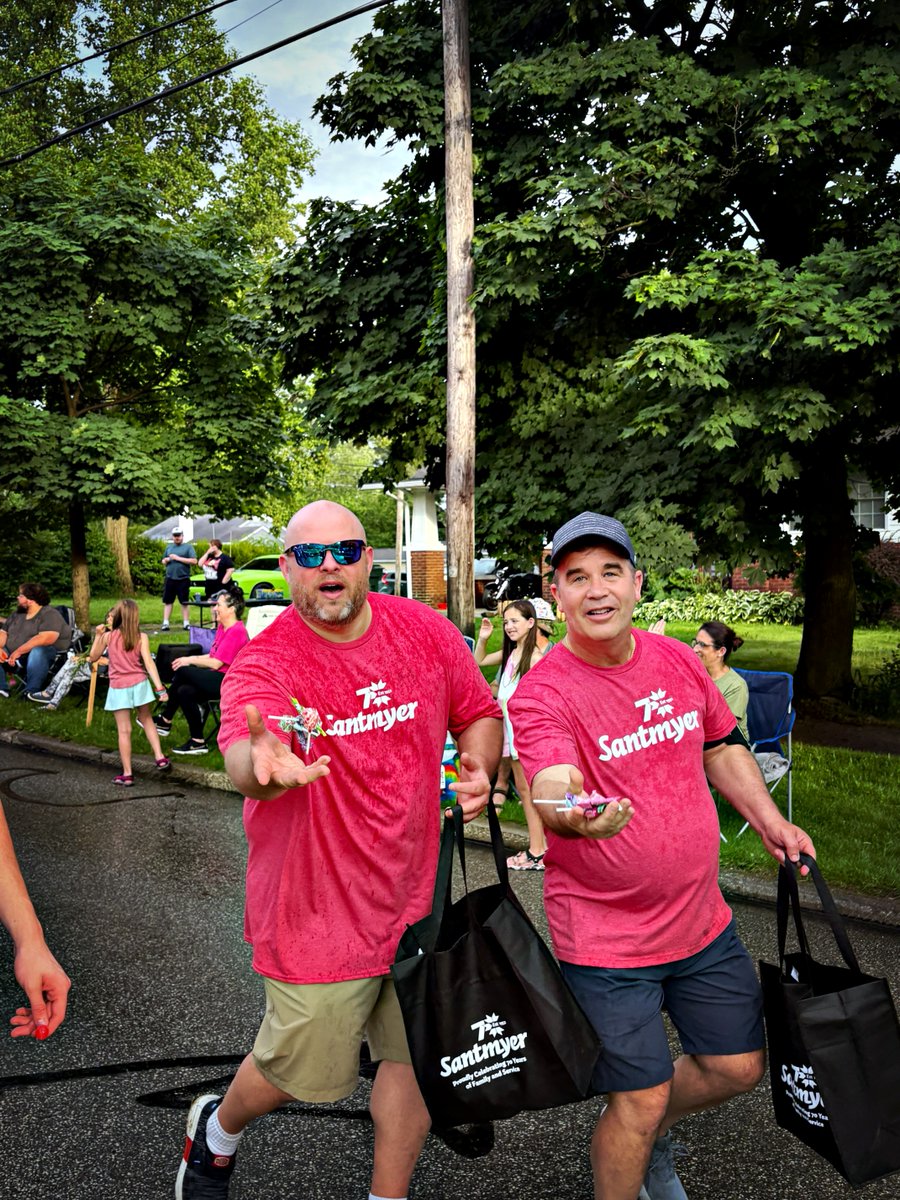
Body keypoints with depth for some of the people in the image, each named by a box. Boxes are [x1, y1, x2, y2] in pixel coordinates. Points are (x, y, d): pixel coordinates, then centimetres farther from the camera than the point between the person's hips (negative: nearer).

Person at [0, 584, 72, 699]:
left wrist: (18, 651, -27)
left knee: (38, 651, -39)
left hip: (44, 654, -8)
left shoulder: (50, 615, -11)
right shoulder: (17, 614, 15)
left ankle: (32, 692, -34)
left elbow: (45, 639, -26)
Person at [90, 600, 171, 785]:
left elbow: (93, 657, 8)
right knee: (147, 720, 22)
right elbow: (149, 662, -12)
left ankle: (127, 774, 6)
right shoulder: (141, 637, -5)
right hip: (139, 684, 1)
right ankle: (159, 757, 16)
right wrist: (160, 688, -14)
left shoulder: (108, 636, -4)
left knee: (124, 731, 2)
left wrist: (98, 636, 12)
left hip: (118, 687, -1)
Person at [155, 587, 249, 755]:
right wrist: (191, 659, 0)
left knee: (182, 671, -17)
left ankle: (165, 720, -1)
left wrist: (190, 660, -8)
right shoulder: (222, 627, 14)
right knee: (184, 691, -11)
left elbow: (216, 663, -18)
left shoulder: (236, 631, -16)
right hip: (219, 679, 9)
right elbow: (212, 656, 15)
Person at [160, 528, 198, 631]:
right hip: (169, 579, 4)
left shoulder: (188, 547, 1)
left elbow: (194, 561, -11)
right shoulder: (168, 547, 16)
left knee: (184, 602, 3)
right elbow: (163, 561, 24)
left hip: (183, 579, -4)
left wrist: (178, 558, -14)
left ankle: (186, 623, 10)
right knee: (167, 601, 2)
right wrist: (166, 560, -1)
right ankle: (165, 623, 6)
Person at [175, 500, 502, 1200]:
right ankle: (217, 1129, 50)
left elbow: (480, 712, 8)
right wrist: (263, 764, -61)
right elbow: (243, 753, -38)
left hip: (414, 896, 4)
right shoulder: (263, 664, -18)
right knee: (303, 1072, 15)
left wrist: (479, 768, -11)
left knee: (416, 1057, 16)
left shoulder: (426, 631, -5)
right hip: (318, 912, -4)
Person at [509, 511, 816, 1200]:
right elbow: (553, 792, -36)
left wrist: (769, 819, 7)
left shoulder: (678, 660, -1)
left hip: (703, 918, 6)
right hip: (606, 939, -6)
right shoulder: (542, 694, -20)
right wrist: (573, 815, -57)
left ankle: (654, 1138, 47)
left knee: (739, 1065, 18)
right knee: (639, 1101, 5)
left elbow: (720, 746, 14)